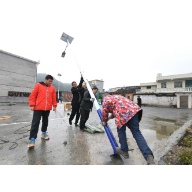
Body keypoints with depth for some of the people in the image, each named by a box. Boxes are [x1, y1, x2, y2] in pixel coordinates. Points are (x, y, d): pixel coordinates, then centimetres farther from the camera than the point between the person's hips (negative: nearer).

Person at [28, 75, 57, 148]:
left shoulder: (52, 88, 7)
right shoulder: (38, 85, -1)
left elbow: (54, 98, 10)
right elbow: (33, 95, -2)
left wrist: (54, 106, 6)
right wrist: (32, 105, -6)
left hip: (47, 109, 4)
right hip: (38, 108, -3)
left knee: (45, 121, 17)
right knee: (35, 123, -2)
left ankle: (44, 133, 36)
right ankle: (32, 139, 6)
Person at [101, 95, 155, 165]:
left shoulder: (105, 99, 18)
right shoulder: (115, 97, 40)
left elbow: (104, 112, 13)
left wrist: (105, 121, 29)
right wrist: (110, 117, 49)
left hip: (123, 113, -7)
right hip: (133, 109, 7)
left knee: (121, 130, 14)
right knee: (136, 132, 6)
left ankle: (124, 151, 28)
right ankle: (148, 156, -2)